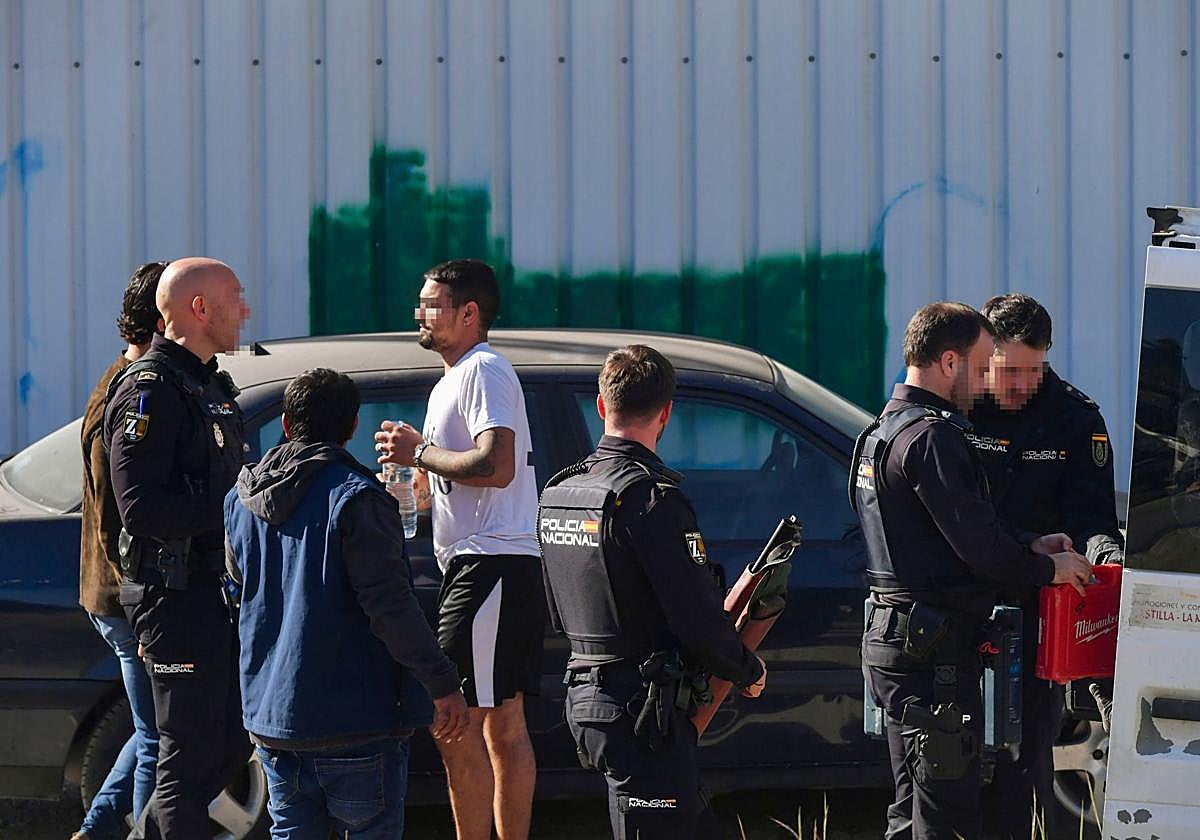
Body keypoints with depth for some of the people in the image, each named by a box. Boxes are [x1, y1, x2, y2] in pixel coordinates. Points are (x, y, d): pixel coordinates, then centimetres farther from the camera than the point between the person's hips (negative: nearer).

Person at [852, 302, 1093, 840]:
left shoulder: (886, 429, 17)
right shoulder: (931, 436, -17)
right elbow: (976, 544, -20)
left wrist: (1027, 546, 12)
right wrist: (1048, 568, -6)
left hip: (891, 643, 11)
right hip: (934, 651, -11)